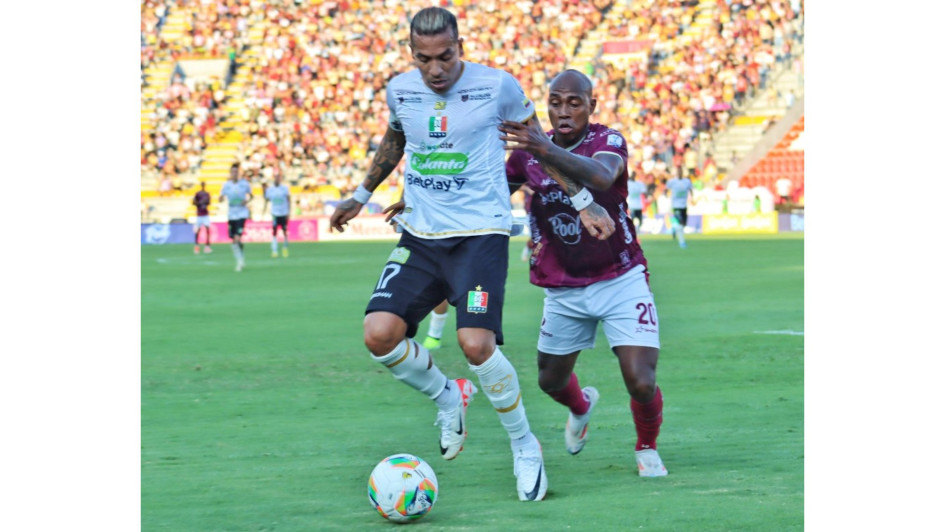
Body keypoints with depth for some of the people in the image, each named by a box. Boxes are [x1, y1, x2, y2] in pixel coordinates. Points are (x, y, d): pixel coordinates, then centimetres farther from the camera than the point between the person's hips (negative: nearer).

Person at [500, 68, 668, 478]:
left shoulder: (609, 142, -17)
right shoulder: (529, 151, -4)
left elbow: (601, 177, -42)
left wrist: (548, 151, -60)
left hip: (620, 279, -4)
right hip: (563, 290, 4)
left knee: (641, 383, -14)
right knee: (551, 381, 13)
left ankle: (647, 449, 18)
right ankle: (582, 405, 51)